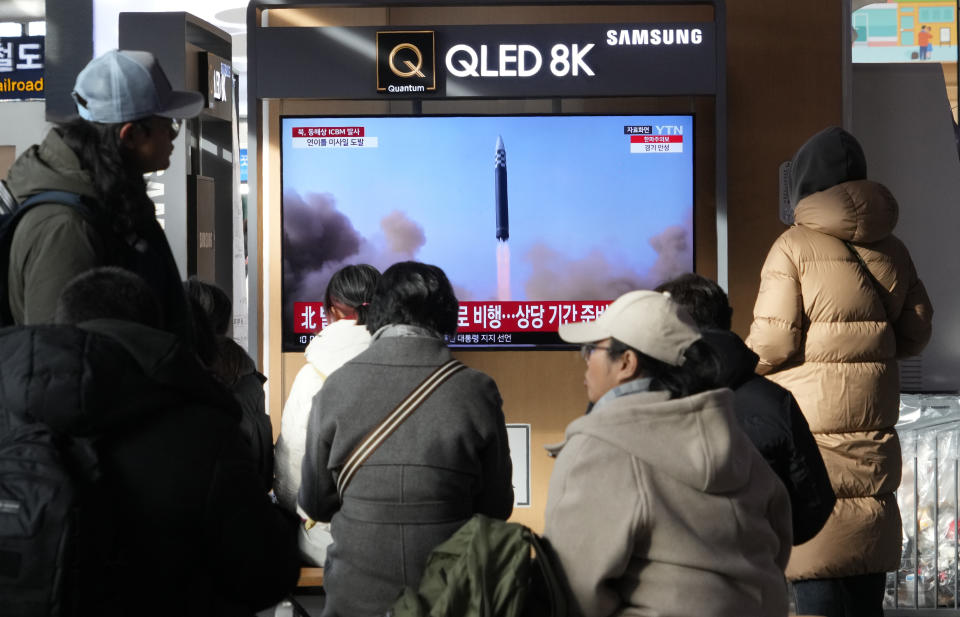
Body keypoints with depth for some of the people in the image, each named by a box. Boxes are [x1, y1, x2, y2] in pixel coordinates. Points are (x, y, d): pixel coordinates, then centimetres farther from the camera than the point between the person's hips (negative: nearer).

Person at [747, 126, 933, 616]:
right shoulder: (891, 251, 8)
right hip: (873, 425, 5)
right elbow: (915, 333, 14)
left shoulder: (795, 246, -8)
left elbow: (773, 343, -12)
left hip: (809, 432, -5)